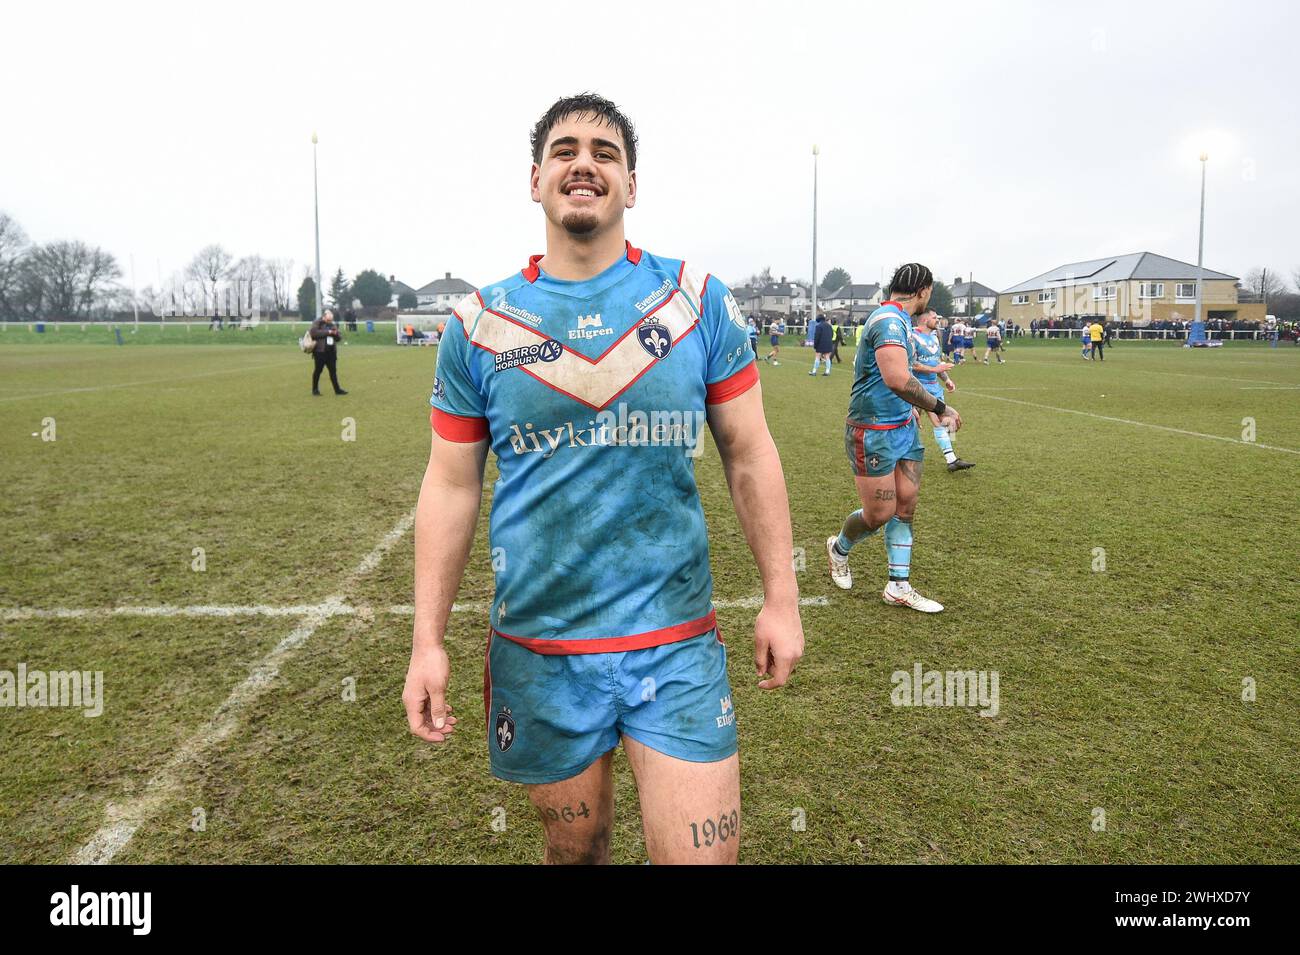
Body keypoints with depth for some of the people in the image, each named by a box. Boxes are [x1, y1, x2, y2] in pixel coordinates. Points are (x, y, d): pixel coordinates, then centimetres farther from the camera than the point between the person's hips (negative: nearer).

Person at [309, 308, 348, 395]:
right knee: (318, 370, 3)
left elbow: (340, 337, 15)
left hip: (331, 352, 5)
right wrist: (327, 332, -18)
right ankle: (315, 390, 13)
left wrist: (336, 333, -8)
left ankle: (337, 389, 10)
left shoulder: (333, 325, 16)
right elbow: (314, 332, -20)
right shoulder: (317, 323, -3)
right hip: (320, 352, -5)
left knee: (333, 371, 7)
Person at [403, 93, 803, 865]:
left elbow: (750, 453, 3)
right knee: (576, 844, 17)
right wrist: (428, 641, 1)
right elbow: (451, 485, 4)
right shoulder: (479, 324, 0)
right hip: (537, 644, 1)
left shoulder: (697, 301, -1)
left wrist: (782, 599, 1)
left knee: (701, 852, 3)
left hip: (677, 638, 0)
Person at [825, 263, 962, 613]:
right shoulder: (890, 320, -20)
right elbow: (898, 379, -32)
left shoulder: (898, 319, 13)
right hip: (874, 431, -10)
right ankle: (839, 548, 30)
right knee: (880, 513, 0)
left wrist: (913, 411, 25)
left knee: (906, 504, 8)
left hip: (903, 426, 10)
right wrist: (940, 408, -24)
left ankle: (898, 587, 16)